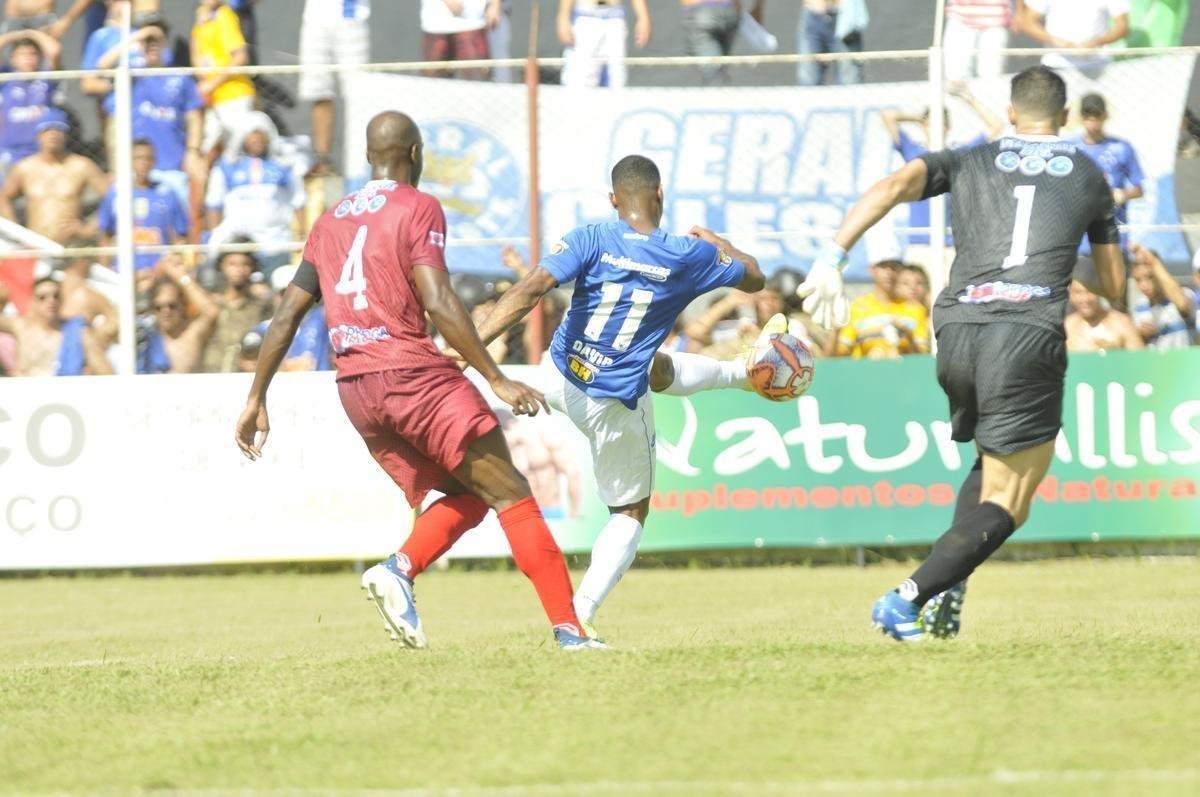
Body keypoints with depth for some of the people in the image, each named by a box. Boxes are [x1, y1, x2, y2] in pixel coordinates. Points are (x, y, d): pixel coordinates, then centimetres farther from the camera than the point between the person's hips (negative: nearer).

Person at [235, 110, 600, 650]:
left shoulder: (331, 221, 17)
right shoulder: (417, 208, -2)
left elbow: (287, 314, 16)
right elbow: (437, 301, -15)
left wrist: (256, 400, 20)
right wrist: (496, 379, -16)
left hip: (354, 389, 7)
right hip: (411, 372, -7)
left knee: (466, 496, 16)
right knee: (510, 494, -4)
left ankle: (397, 570, -10)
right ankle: (568, 629, -13)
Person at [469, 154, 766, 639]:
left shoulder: (591, 241, -14)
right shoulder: (688, 256, -13)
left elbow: (530, 290, -27)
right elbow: (753, 279, 7)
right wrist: (719, 244, 28)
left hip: (561, 378, 4)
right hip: (615, 408, -3)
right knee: (631, 510, 16)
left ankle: (745, 373, 61)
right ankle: (580, 616, 2)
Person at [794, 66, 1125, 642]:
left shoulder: (968, 163, 18)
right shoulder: (1089, 177, 19)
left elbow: (893, 187, -1)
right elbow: (1113, 286, 25)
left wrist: (832, 258, -6)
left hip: (957, 333, 3)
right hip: (1030, 334, -3)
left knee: (991, 464, 26)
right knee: (1005, 505, 1)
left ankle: (946, 590, 6)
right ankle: (908, 598, -18)